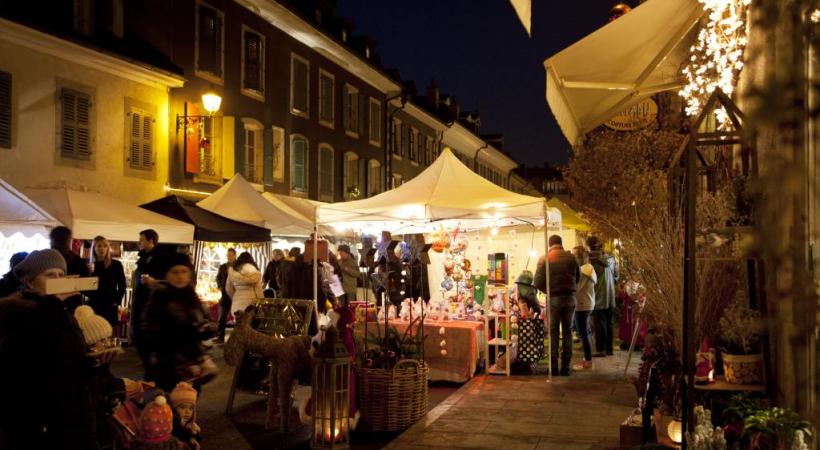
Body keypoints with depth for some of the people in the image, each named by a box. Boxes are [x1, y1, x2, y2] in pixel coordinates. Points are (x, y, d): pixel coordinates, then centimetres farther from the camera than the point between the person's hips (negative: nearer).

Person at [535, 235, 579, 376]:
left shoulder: (545, 259, -6)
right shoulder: (571, 257, 0)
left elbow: (538, 282, -7)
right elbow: (578, 277, 9)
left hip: (554, 298, -2)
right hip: (570, 297, 2)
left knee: (553, 332, 7)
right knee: (567, 331, 10)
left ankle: (554, 367, 7)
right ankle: (566, 367, 11)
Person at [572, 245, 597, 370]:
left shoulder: (583, 270, -17)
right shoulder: (588, 268, 15)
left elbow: (576, 287, -23)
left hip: (582, 305, -10)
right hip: (587, 304, 10)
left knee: (583, 334, -5)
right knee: (585, 333, 16)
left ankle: (588, 361, 0)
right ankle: (587, 358, 24)